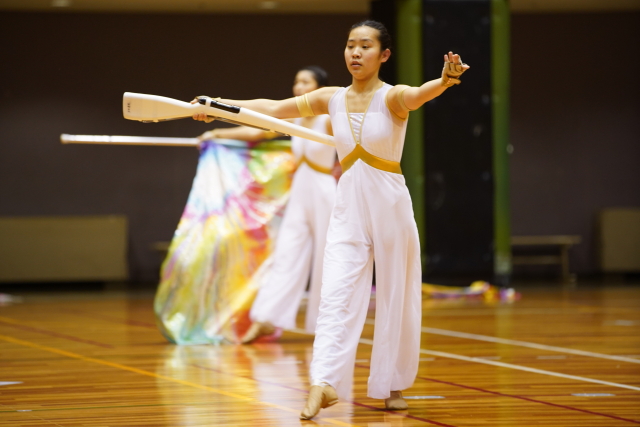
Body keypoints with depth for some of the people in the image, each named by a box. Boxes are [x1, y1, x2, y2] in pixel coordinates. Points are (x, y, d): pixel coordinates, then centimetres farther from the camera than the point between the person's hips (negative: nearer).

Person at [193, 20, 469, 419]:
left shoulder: (392, 97, -9)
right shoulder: (333, 99, 5)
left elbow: (418, 94, -32)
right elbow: (274, 108, 10)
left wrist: (445, 80, -55)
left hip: (389, 206, -3)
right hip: (348, 208, 3)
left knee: (395, 298, 5)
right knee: (336, 295, -10)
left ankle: (393, 385, 20)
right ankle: (325, 383, -19)